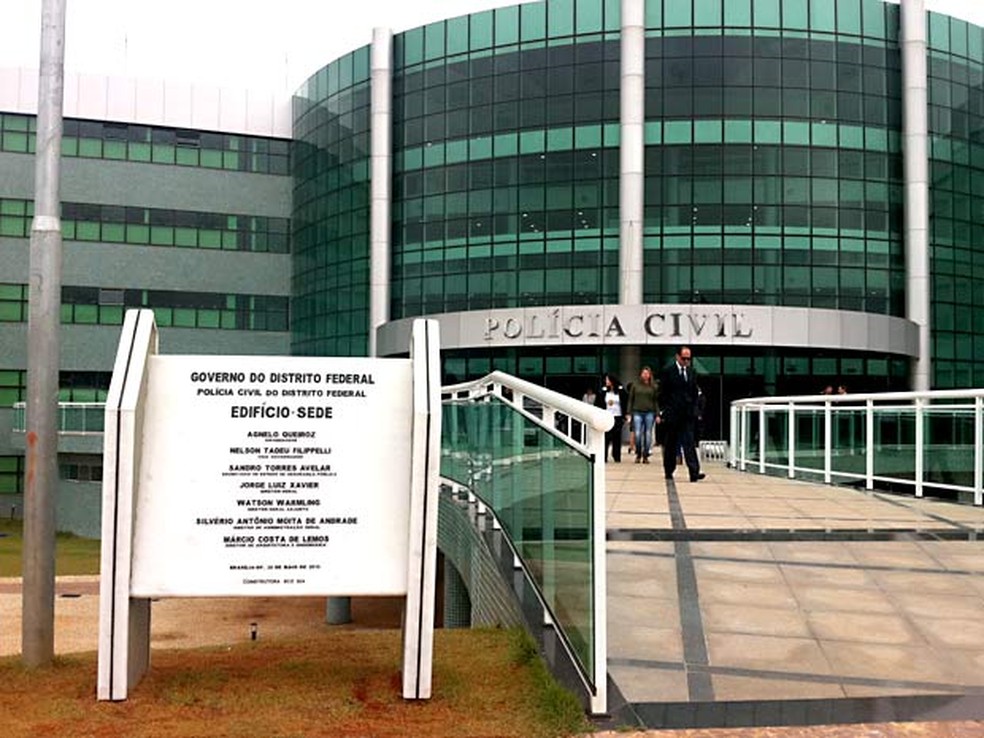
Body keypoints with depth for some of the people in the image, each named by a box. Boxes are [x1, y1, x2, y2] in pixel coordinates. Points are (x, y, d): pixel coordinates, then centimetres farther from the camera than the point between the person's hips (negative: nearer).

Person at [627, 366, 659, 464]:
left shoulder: (653, 387, 7)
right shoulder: (635, 385, 7)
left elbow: (656, 401, 8)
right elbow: (630, 400, 8)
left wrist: (657, 414, 2)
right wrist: (629, 413, 2)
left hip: (649, 413, 1)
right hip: (637, 412, -1)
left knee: (648, 435, 2)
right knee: (638, 435, -7)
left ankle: (645, 456, 9)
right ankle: (638, 455, 8)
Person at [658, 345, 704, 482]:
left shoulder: (691, 371, 11)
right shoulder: (667, 370, -3)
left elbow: (694, 392, 16)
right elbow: (662, 393, -3)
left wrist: (694, 408, 6)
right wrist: (664, 410, -8)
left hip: (687, 414, 3)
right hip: (672, 414, -3)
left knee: (689, 443, -7)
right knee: (670, 445, 8)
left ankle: (694, 472, -16)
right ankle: (668, 471, 20)